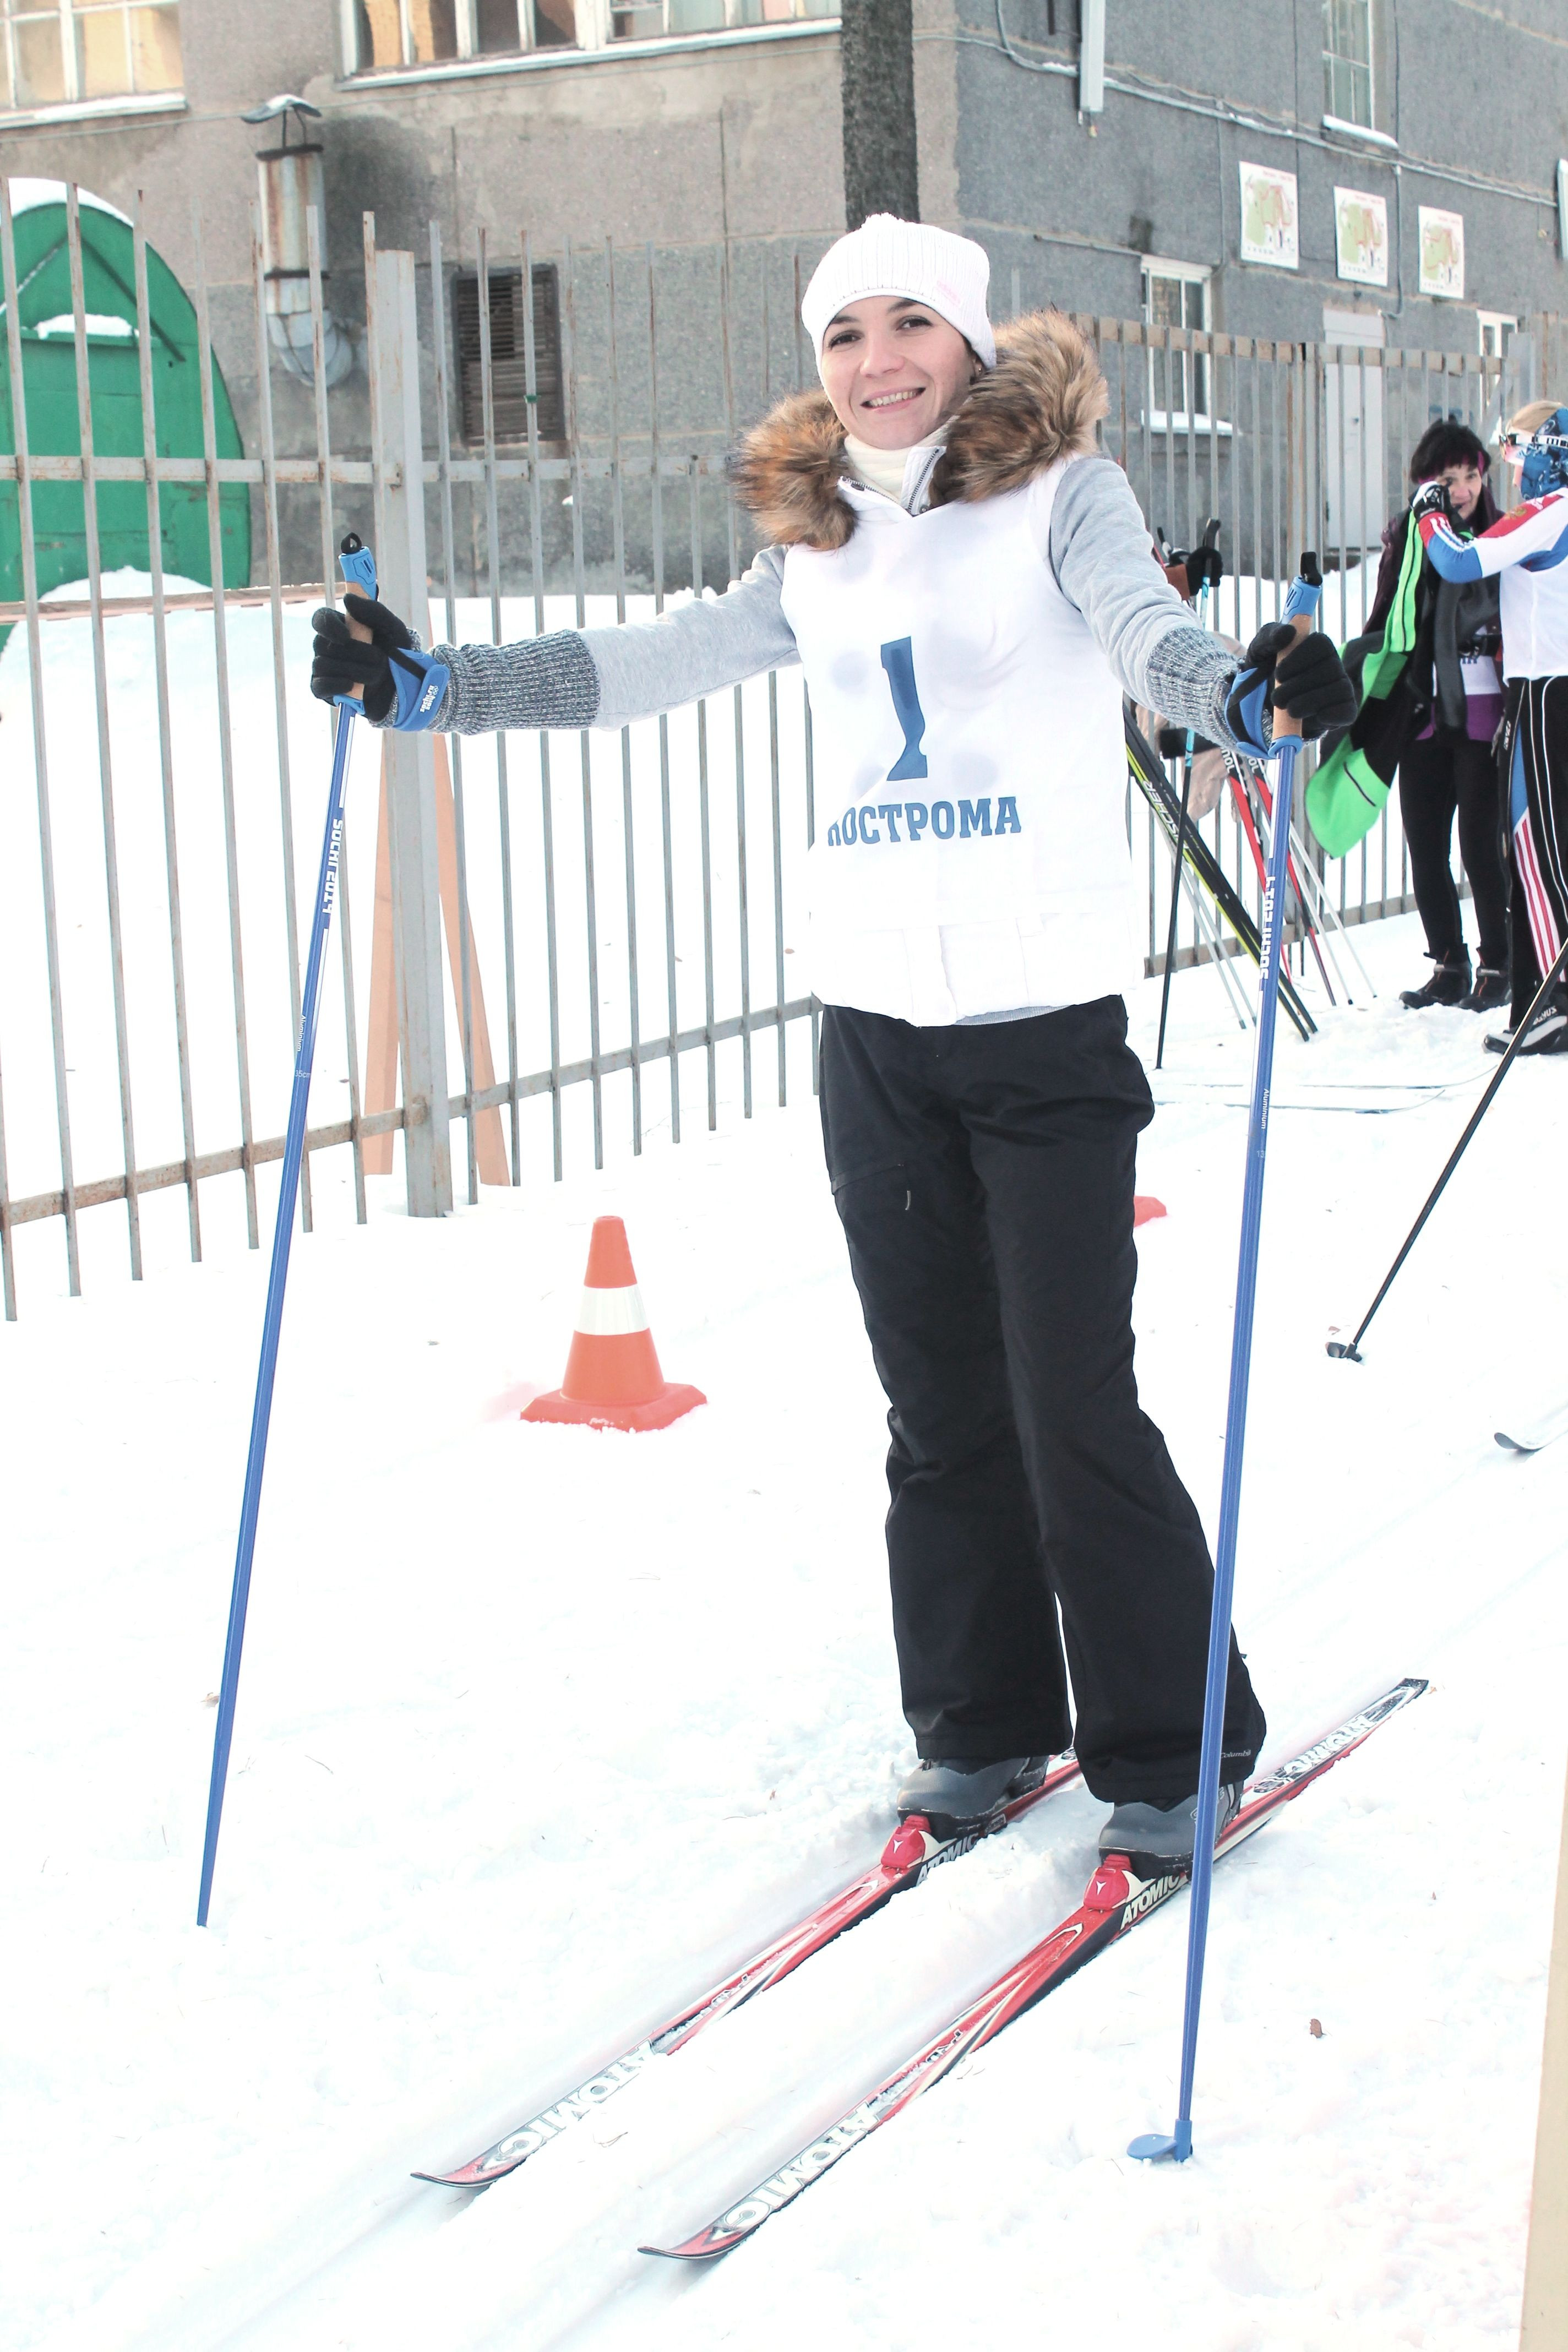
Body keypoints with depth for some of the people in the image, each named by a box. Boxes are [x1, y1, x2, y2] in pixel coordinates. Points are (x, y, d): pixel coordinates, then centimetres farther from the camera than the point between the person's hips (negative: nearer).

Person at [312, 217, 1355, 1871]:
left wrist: (1247, 693, -40)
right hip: (874, 1022, 5)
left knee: (1076, 1407, -4)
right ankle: (980, 1725, 26)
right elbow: (644, 666, 12)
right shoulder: (817, 547, 12)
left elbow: (1143, 633, -19)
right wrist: (430, 684, 3)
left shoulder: (1059, 494, -1)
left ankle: (1169, 1754, 11)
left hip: (1044, 1012, -5)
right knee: (940, 1405, 11)